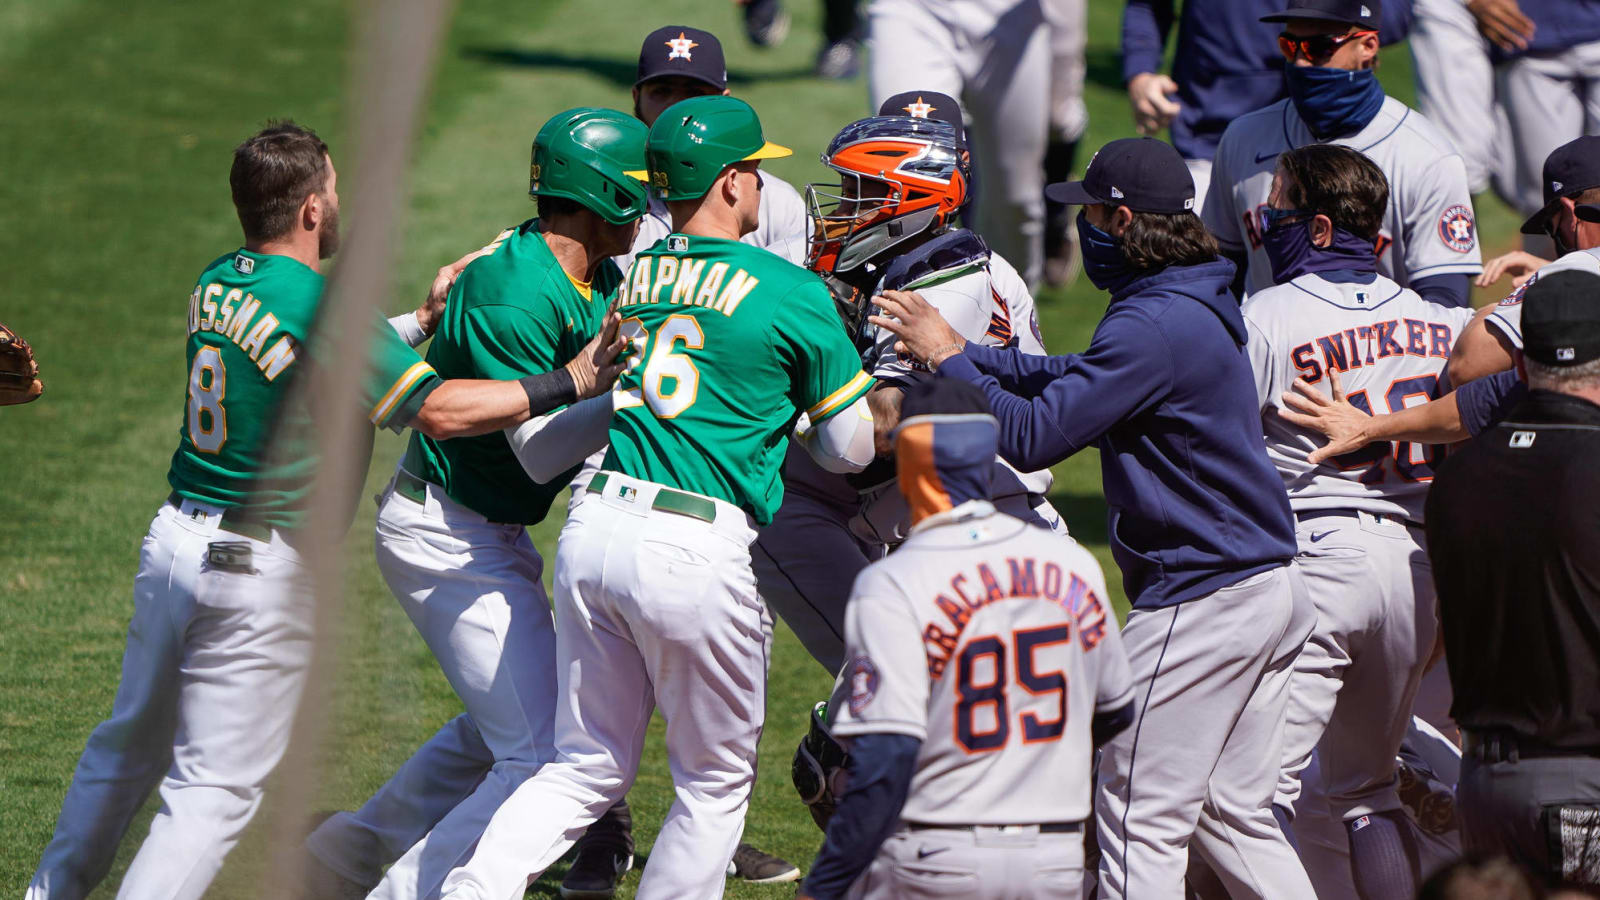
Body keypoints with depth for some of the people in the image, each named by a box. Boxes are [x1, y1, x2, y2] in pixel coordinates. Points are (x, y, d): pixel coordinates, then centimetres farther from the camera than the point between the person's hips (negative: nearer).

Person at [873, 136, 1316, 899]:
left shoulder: (1154, 327, -19)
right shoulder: (1197, 307, 13)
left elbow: (1031, 437, -20)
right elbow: (1071, 380, 23)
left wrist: (945, 356, -8)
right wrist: (959, 350, 14)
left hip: (1202, 601, -10)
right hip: (1272, 587, 10)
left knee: (1140, 827, -4)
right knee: (1231, 817, 15)